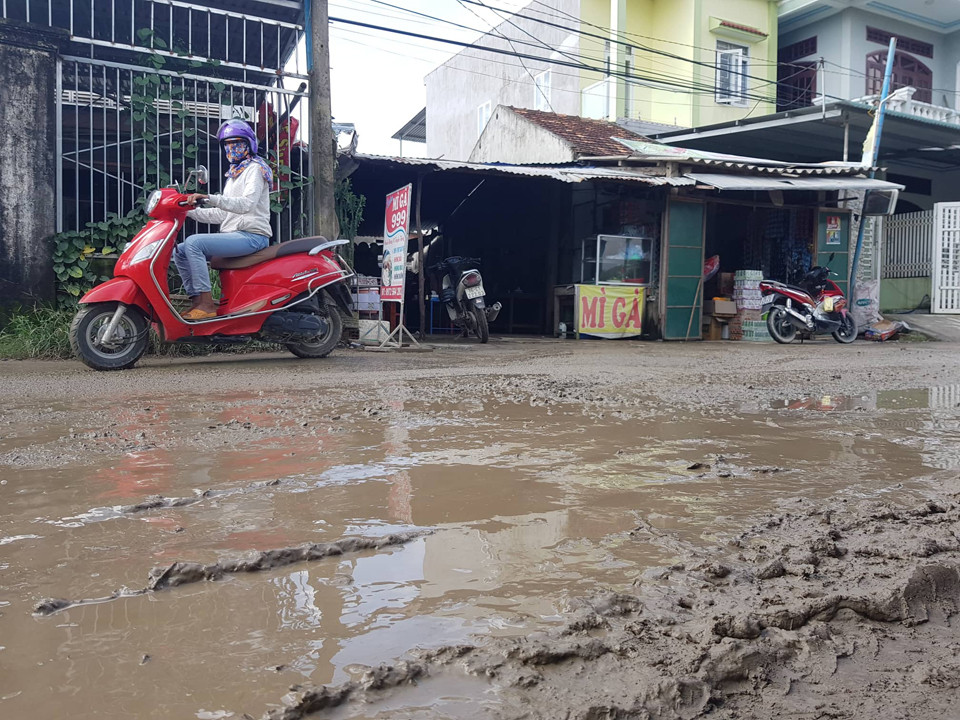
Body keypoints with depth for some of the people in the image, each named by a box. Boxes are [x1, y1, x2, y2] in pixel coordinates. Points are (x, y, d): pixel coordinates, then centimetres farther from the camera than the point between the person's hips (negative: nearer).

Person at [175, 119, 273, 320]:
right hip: (234, 234, 9)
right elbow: (222, 213, 23)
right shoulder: (233, 175, 26)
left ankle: (207, 304, -27)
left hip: (251, 235, -9)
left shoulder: (255, 168, -2)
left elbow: (246, 204, -20)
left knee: (194, 242, -26)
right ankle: (196, 300, -5)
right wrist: (189, 210, 12)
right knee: (180, 251, 1)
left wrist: (209, 198, -30)